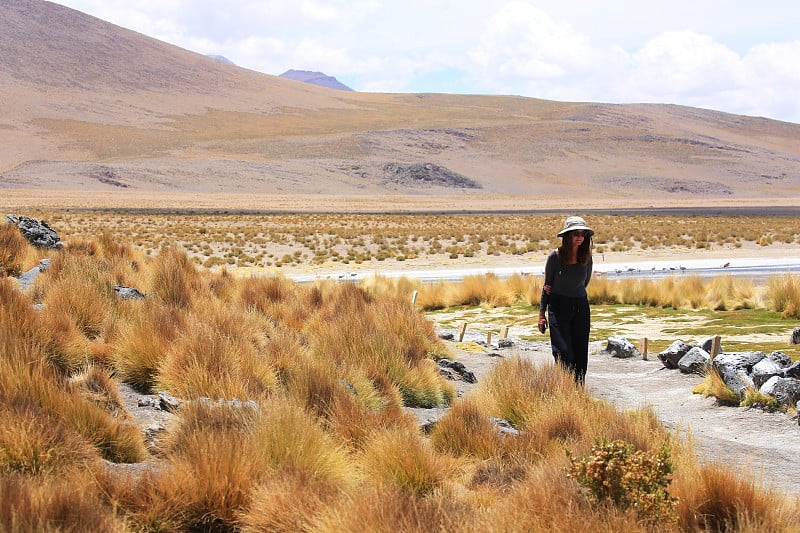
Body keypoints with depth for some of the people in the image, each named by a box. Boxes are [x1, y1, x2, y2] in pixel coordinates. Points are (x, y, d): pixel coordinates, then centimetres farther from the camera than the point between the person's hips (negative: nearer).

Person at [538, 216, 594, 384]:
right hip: (559, 307, -3)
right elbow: (547, 286, 3)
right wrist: (542, 313, 1)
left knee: (581, 356, 3)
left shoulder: (586, 257, 1)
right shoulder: (555, 256, -6)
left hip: (581, 306, 3)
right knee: (564, 353, -10)